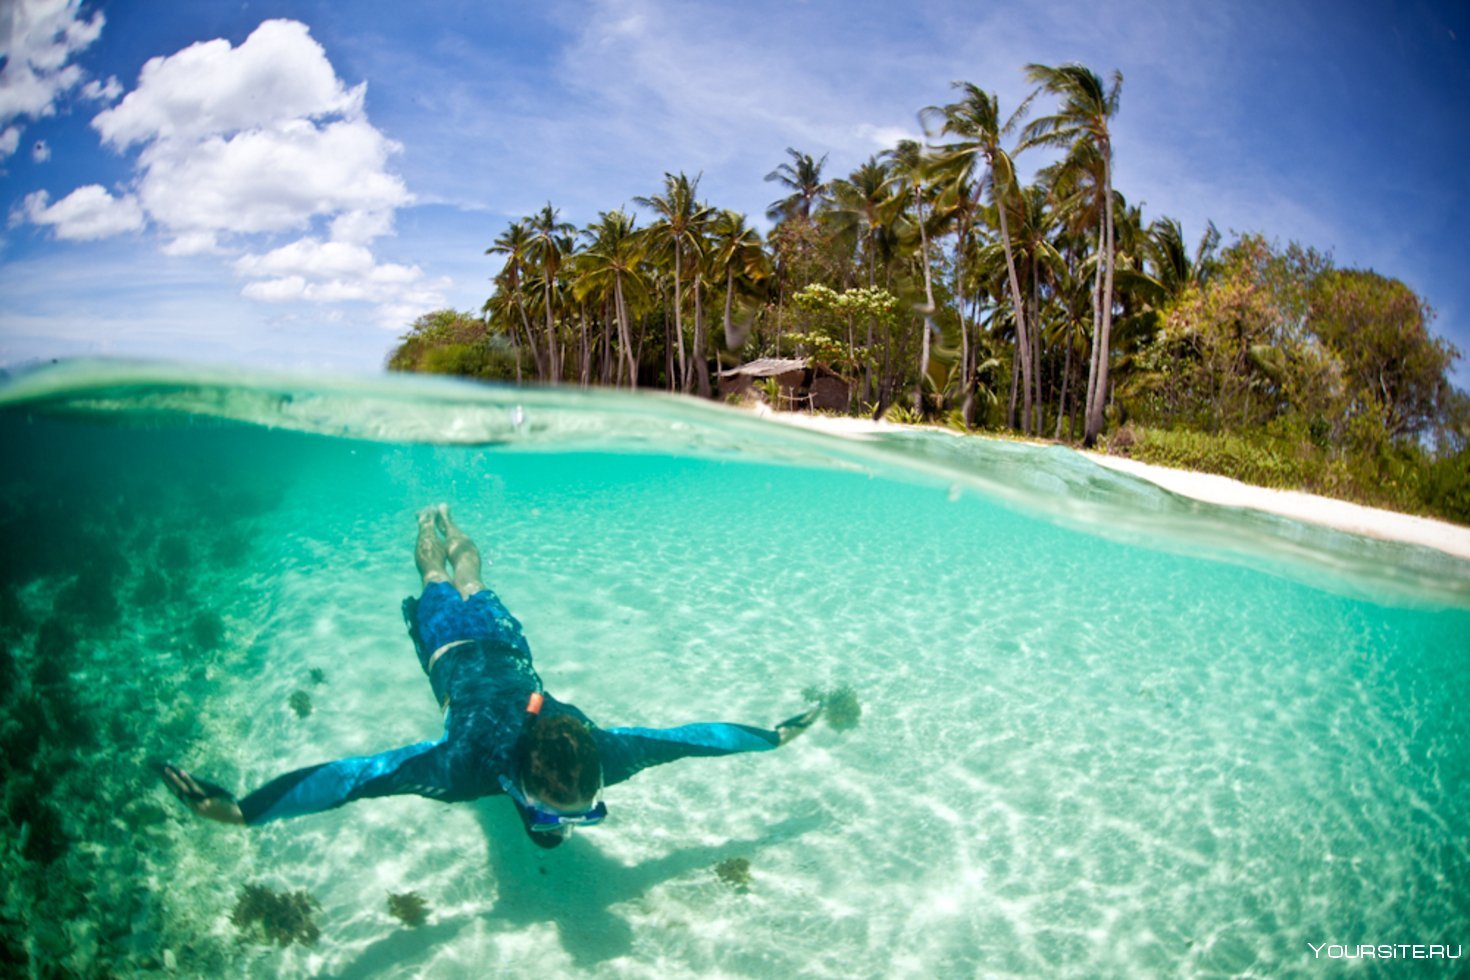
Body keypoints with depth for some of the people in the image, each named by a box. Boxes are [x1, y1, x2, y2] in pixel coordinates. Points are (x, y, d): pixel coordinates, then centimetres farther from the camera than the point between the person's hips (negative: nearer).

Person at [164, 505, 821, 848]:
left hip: (505, 645, 2)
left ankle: (450, 524, 64)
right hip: (455, 645, -2)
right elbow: (361, 775, -54)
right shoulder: (471, 762, -48)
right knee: (442, 590, 33)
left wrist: (775, 735, -23)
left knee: (474, 589, 35)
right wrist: (240, 811, -59)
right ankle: (431, 523, 62)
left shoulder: (599, 753, -41)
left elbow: (685, 738, -32)